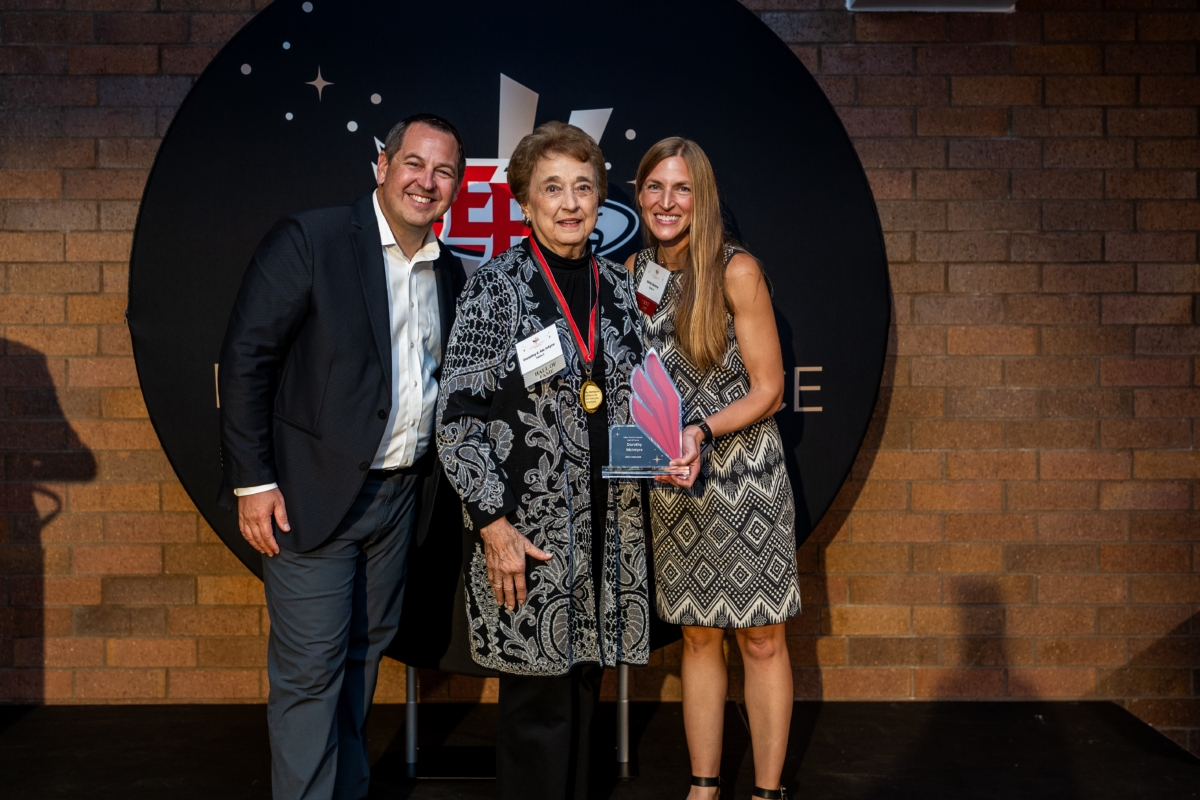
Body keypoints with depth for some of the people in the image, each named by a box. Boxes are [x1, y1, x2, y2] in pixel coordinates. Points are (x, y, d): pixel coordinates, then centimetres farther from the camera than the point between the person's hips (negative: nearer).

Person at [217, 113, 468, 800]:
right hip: (314, 493, -6)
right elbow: (245, 360, -11)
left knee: (366, 652, 17)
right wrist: (252, 481, -14)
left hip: (401, 496, 6)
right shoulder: (309, 240, -10)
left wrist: (439, 484, 10)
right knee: (310, 670, -1)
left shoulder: (450, 273, 9)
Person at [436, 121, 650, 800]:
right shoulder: (496, 287, -6)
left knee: (585, 689, 15)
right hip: (528, 529, -5)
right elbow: (457, 417, -10)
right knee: (540, 700, 0)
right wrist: (492, 524, -15)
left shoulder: (618, 287, 10)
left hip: (609, 528, 5)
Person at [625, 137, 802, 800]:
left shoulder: (736, 271, -10)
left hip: (746, 474, -4)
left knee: (761, 639, 3)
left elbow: (768, 389, -8)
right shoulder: (634, 272, 4)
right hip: (673, 483, 4)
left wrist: (702, 431, -22)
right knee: (698, 636, 13)